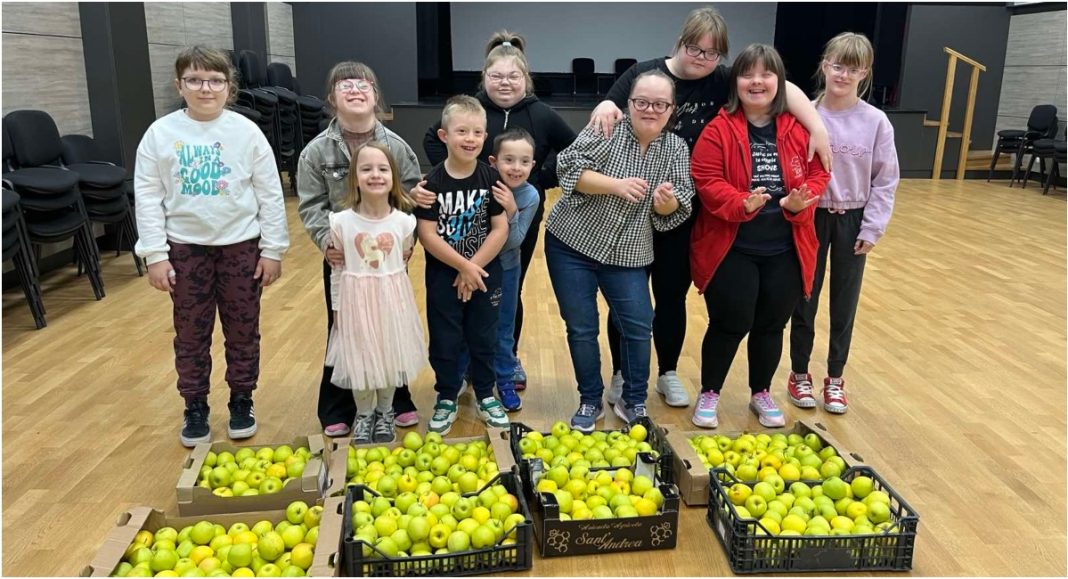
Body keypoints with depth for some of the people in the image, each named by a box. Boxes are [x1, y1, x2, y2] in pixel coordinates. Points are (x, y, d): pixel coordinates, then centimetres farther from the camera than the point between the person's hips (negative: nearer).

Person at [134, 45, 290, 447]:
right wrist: (155, 255, -5)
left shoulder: (246, 132, -5)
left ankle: (242, 402, 28)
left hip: (241, 245, 0)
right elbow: (147, 195, -1)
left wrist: (272, 250, -4)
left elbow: (270, 194, -2)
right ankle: (195, 409, 26)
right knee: (190, 334, 10)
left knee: (243, 331, 10)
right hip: (185, 247, 1)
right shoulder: (161, 133, -3)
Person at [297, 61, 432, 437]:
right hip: (342, 258, -1)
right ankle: (337, 410, 25)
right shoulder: (317, 151, -5)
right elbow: (311, 205, -5)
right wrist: (326, 240, -20)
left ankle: (397, 399, 31)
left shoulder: (397, 147, -3)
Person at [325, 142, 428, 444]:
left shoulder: (403, 222, -9)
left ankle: (385, 413, 35)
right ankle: (363, 415, 32)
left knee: (390, 355, 13)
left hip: (391, 299, 1)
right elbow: (337, 270, -1)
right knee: (359, 359, 10)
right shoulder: (341, 222, -11)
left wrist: (390, 290, 11)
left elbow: (402, 263, 5)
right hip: (356, 300, -1)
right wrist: (337, 308, 4)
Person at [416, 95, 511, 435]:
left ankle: (486, 396, 31)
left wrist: (474, 269, -13)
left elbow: (500, 229, -7)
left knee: (484, 338, 13)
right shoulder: (433, 182, -11)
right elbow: (427, 234, -13)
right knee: (445, 341, 8)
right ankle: (446, 400, 26)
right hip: (443, 276, -1)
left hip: (485, 274, 2)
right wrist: (462, 266, -16)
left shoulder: (491, 178, -6)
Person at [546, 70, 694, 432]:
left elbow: (678, 210, -1)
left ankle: (633, 402, 21)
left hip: (627, 253, 3)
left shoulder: (676, 149, 1)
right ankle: (590, 402, 22)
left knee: (639, 326, 1)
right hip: (572, 243, -2)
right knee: (581, 328, 4)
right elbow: (570, 168, -19)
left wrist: (667, 202, -24)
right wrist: (617, 185, -29)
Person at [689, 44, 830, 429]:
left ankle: (761, 394, 36)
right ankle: (709, 394, 25)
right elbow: (707, 181, -13)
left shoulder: (798, 129, 2)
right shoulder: (719, 129, -8)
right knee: (730, 324, 3)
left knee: (771, 325, 15)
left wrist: (799, 203, -16)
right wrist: (743, 204, -29)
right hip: (731, 248, -3)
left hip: (785, 251, 4)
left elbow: (817, 174, 4)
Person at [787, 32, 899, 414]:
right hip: (811, 216, -1)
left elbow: (886, 181, -2)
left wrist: (872, 229, -5)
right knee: (805, 299, 10)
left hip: (853, 220, 1)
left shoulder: (876, 122, -6)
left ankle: (835, 379, 26)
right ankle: (799, 374, 26)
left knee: (845, 302, 10)